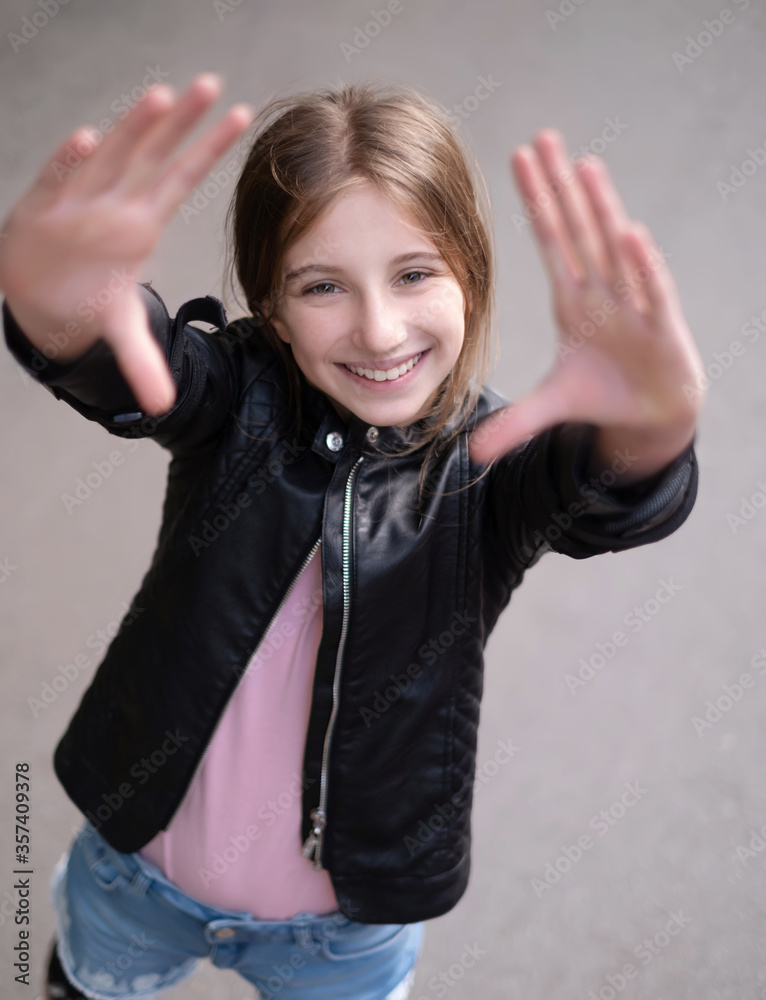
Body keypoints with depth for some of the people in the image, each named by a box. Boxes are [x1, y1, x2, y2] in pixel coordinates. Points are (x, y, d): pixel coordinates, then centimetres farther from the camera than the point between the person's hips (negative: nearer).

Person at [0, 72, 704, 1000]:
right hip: (141, 867, 2)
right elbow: (120, 368, -38)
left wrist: (655, 426, -65)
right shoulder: (238, 398, -18)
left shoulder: (492, 459, -21)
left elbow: (613, 498, -41)